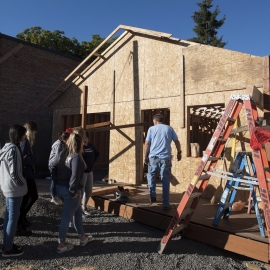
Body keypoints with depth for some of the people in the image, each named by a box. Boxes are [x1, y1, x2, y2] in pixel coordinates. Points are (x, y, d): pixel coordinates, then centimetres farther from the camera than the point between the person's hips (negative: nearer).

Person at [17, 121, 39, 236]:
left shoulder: (26, 141, 13)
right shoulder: (24, 141, -17)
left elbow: (28, 157, 7)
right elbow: (25, 159, -24)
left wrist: (32, 158, -8)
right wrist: (34, 159, -10)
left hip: (29, 174, 10)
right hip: (26, 175, -10)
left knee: (34, 196, 21)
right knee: (24, 200, 2)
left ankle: (22, 217, 37)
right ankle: (18, 227, 15)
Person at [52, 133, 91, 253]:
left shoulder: (64, 154, 6)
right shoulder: (76, 157, -19)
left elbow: (55, 170, 10)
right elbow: (75, 176, -27)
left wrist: (59, 182, 12)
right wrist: (73, 191, -17)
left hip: (60, 188, 8)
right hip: (70, 191, -8)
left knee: (78, 212, 22)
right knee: (66, 217, 5)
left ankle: (83, 237, 34)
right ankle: (61, 245, 18)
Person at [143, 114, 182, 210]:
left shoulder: (152, 129, 6)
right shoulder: (169, 128, 10)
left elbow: (147, 144, 1)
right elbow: (177, 142, 11)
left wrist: (145, 156, 8)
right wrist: (179, 152, 24)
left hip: (154, 157, 0)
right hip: (166, 158, 1)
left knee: (151, 175, 22)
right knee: (165, 181, 4)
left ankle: (152, 195, 9)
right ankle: (166, 204, 8)